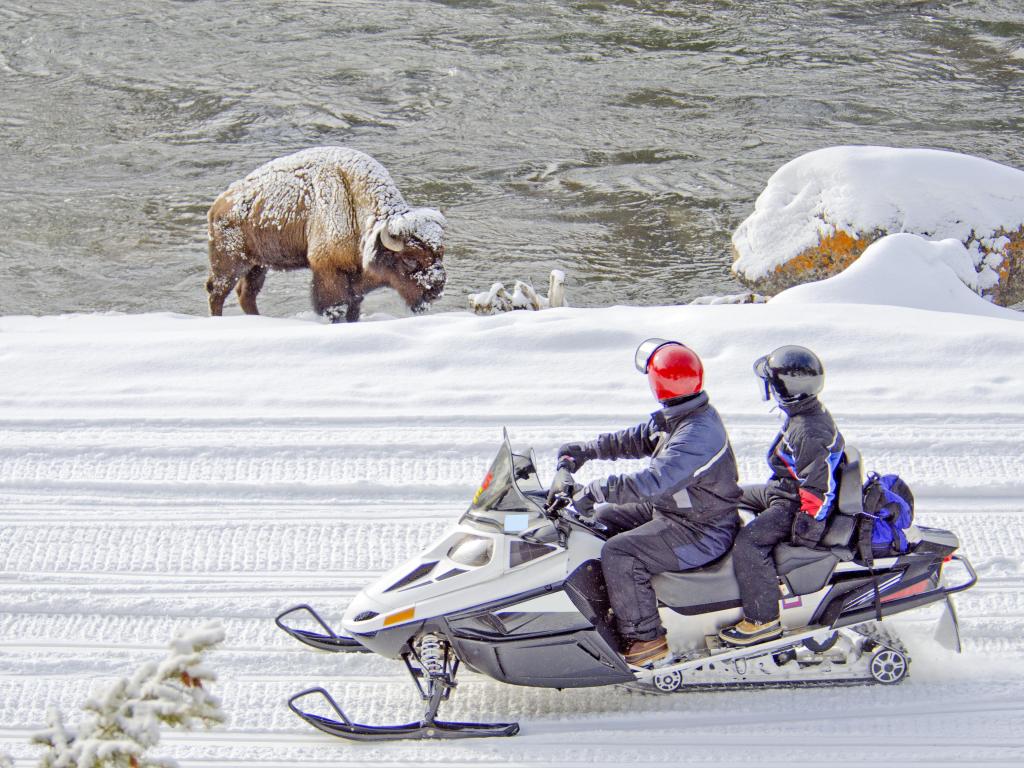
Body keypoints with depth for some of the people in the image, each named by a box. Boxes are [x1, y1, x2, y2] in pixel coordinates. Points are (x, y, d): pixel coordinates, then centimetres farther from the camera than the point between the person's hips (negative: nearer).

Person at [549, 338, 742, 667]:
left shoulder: (698, 435, -31)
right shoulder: (675, 418, 2)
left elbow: (653, 482, -40)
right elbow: (636, 439, 17)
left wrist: (595, 490, -37)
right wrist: (585, 450, 12)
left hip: (701, 532, -11)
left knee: (618, 553, -24)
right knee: (602, 519, 17)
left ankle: (644, 637, -13)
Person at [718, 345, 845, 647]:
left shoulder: (812, 434, -29)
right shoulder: (805, 413, 4)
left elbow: (818, 487, -28)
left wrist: (805, 530, -26)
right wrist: (774, 485, 32)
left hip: (794, 504, -11)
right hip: (781, 489, 11)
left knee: (748, 543, -29)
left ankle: (763, 620, -23)